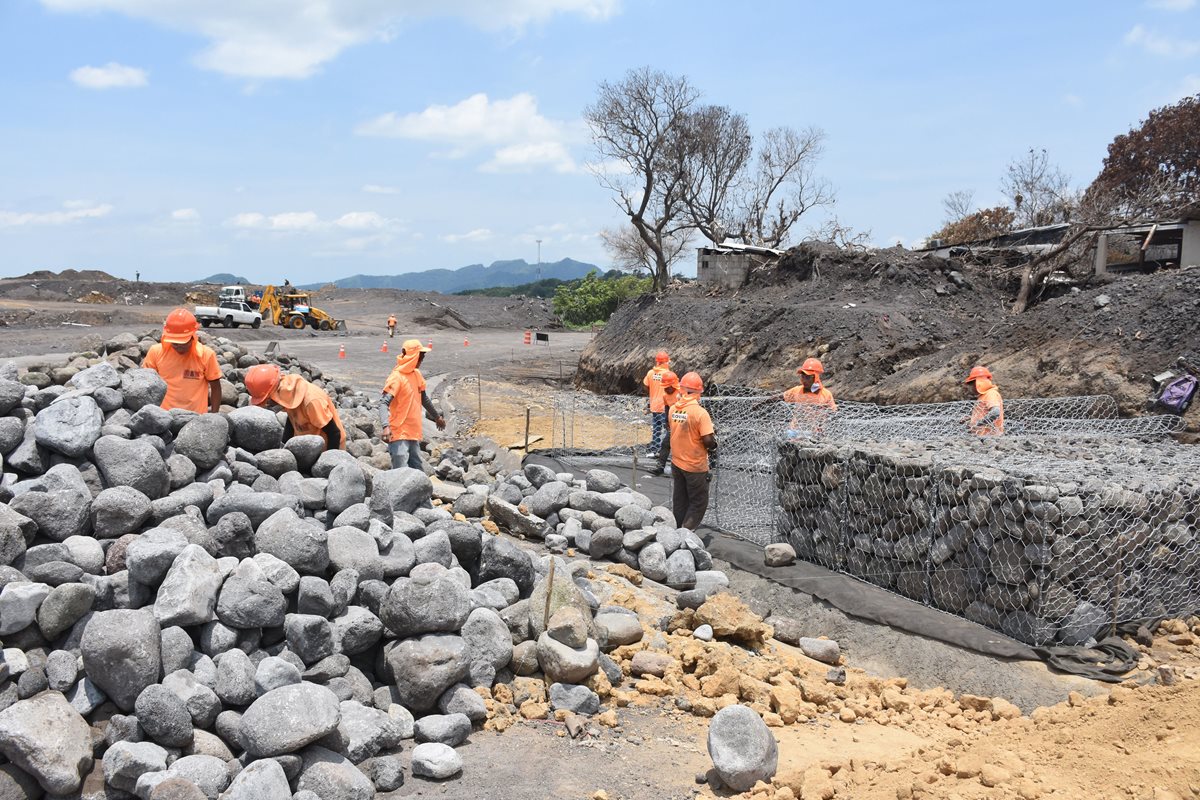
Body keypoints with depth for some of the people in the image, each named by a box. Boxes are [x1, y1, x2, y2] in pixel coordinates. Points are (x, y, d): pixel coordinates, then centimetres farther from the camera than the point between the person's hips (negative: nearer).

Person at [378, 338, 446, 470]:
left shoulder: (417, 374, 11)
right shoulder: (397, 377, -14)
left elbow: (424, 398, 26)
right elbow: (383, 403, -23)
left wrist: (437, 417, 37)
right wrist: (386, 426, -38)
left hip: (414, 434, 8)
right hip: (399, 435, -8)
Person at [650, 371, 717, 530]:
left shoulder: (673, 409, -3)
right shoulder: (700, 413, -21)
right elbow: (708, 440, -23)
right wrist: (713, 444, -1)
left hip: (677, 463, 6)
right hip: (695, 466, -6)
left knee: (679, 501, 19)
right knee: (699, 503, 7)